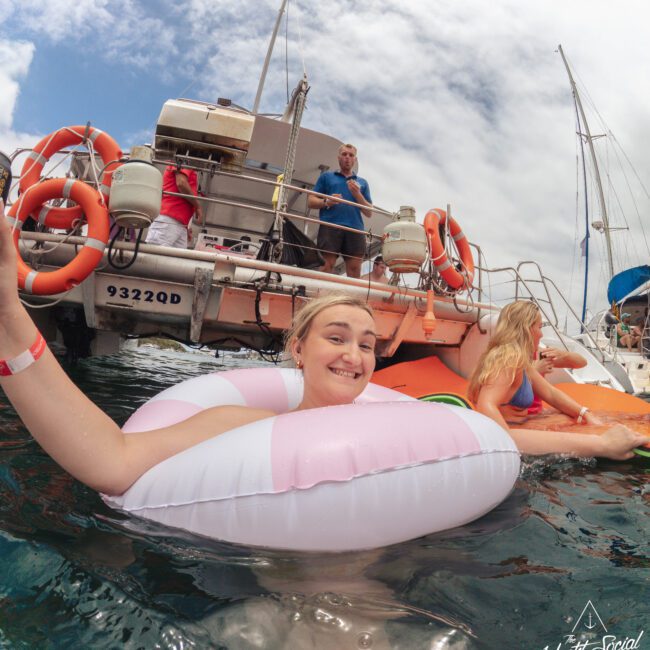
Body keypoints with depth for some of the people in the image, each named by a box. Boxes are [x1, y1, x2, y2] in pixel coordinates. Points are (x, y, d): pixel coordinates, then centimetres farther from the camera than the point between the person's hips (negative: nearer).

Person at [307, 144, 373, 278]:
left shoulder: (362, 183, 24)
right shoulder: (326, 176, 19)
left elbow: (369, 212, 17)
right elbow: (311, 201, 13)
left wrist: (357, 194, 2)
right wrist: (326, 202, -7)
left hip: (355, 229, 2)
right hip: (330, 227, -2)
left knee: (355, 270, -7)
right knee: (326, 265, -12)